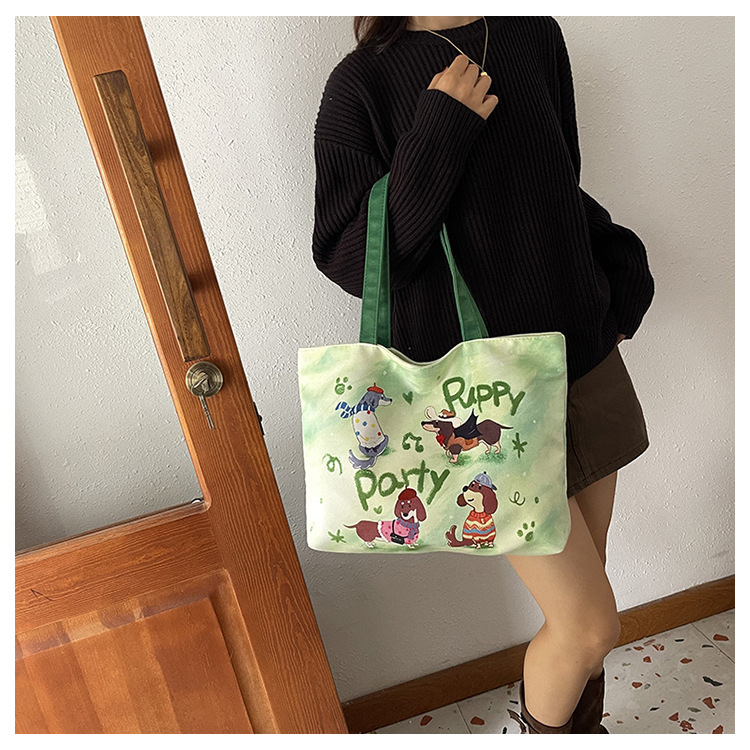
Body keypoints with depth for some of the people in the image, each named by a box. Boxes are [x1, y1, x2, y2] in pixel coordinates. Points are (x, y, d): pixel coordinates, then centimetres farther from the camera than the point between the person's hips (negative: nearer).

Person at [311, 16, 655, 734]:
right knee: (589, 623, 2)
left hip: (586, 362, 6)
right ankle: (543, 732, 38)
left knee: (586, 588, 20)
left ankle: (585, 729, 50)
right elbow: (347, 260, -14)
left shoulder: (536, 35, 6)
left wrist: (620, 265, 4)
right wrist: (437, 137, -22)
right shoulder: (363, 85, -11)